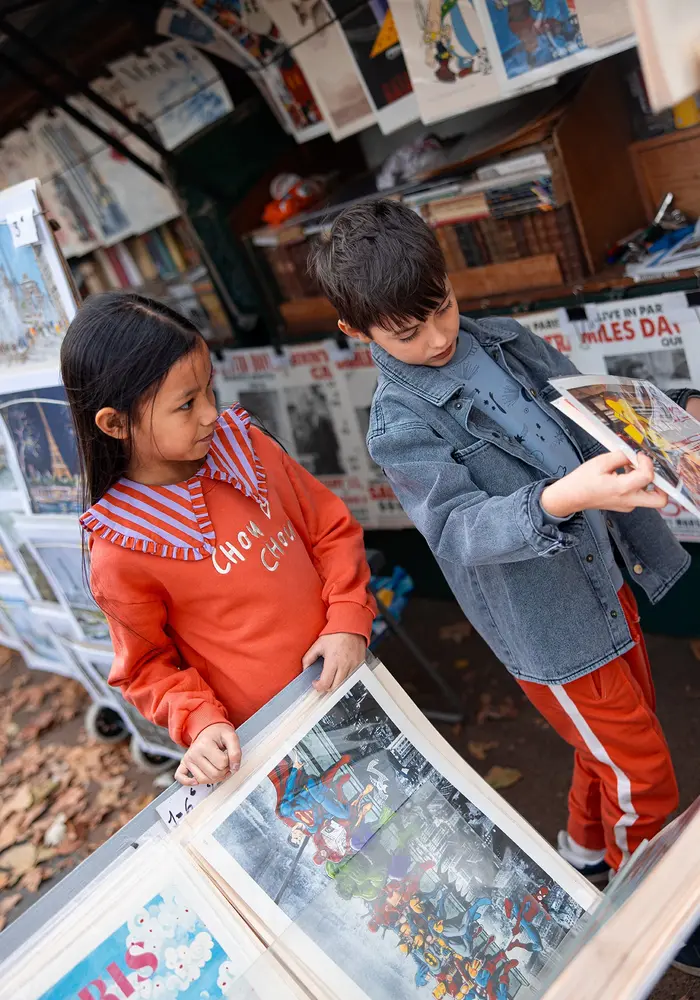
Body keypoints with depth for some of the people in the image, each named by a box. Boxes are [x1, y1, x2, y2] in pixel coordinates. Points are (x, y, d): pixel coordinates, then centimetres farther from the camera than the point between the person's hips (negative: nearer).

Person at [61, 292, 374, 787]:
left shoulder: (243, 444, -10)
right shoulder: (120, 554, -21)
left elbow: (331, 526, -2)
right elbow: (147, 665, -7)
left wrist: (348, 621, -13)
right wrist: (201, 723, -22)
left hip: (344, 674, 4)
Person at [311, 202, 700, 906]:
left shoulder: (503, 340, 1)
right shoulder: (401, 427, -19)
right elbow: (462, 530, -31)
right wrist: (560, 500, -49)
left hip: (606, 578, 7)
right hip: (552, 624, -7)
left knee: (613, 740, 26)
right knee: (642, 775, 9)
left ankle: (588, 848, 54)